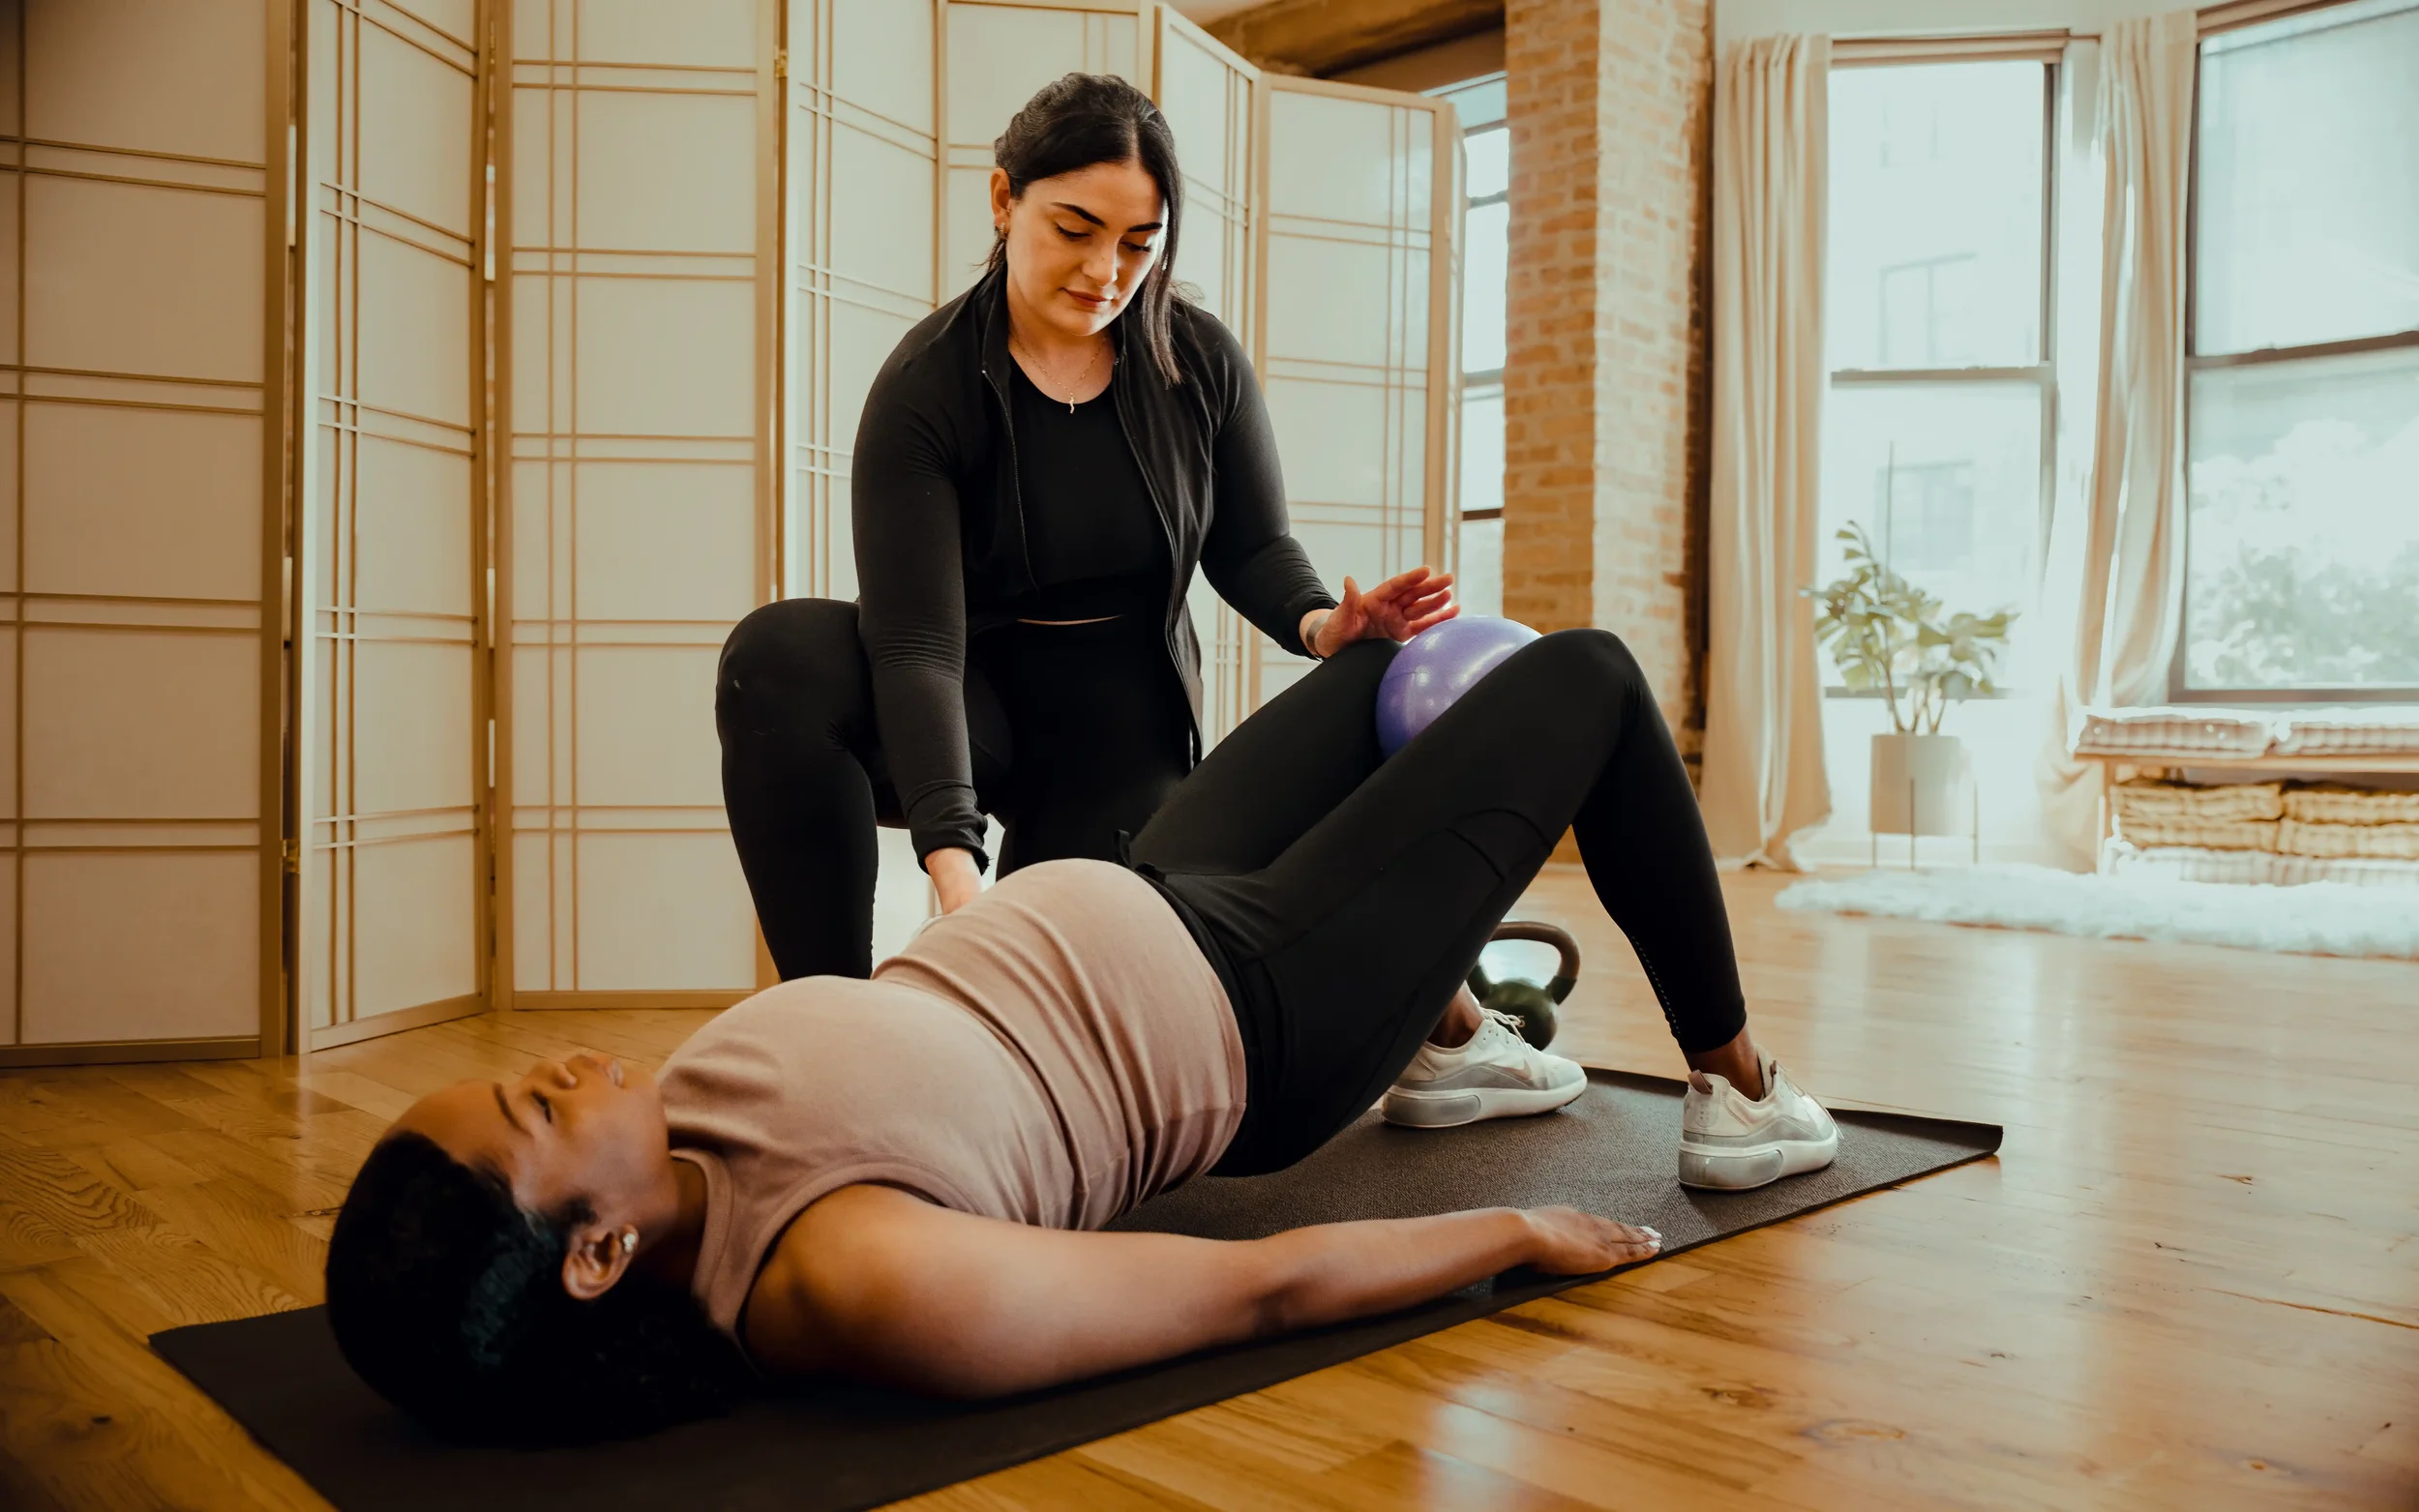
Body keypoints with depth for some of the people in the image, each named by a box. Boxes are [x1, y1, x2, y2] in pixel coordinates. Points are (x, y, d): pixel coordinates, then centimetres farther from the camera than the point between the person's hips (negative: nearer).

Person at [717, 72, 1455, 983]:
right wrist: (952, 859, -41)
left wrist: (1319, 621, -19)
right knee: (781, 656, -33)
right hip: (975, 702, -2)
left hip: (1125, 726, 2)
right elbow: (916, 641, -27)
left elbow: (1250, 548, 6)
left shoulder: (1202, 362, -5)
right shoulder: (925, 386, -17)